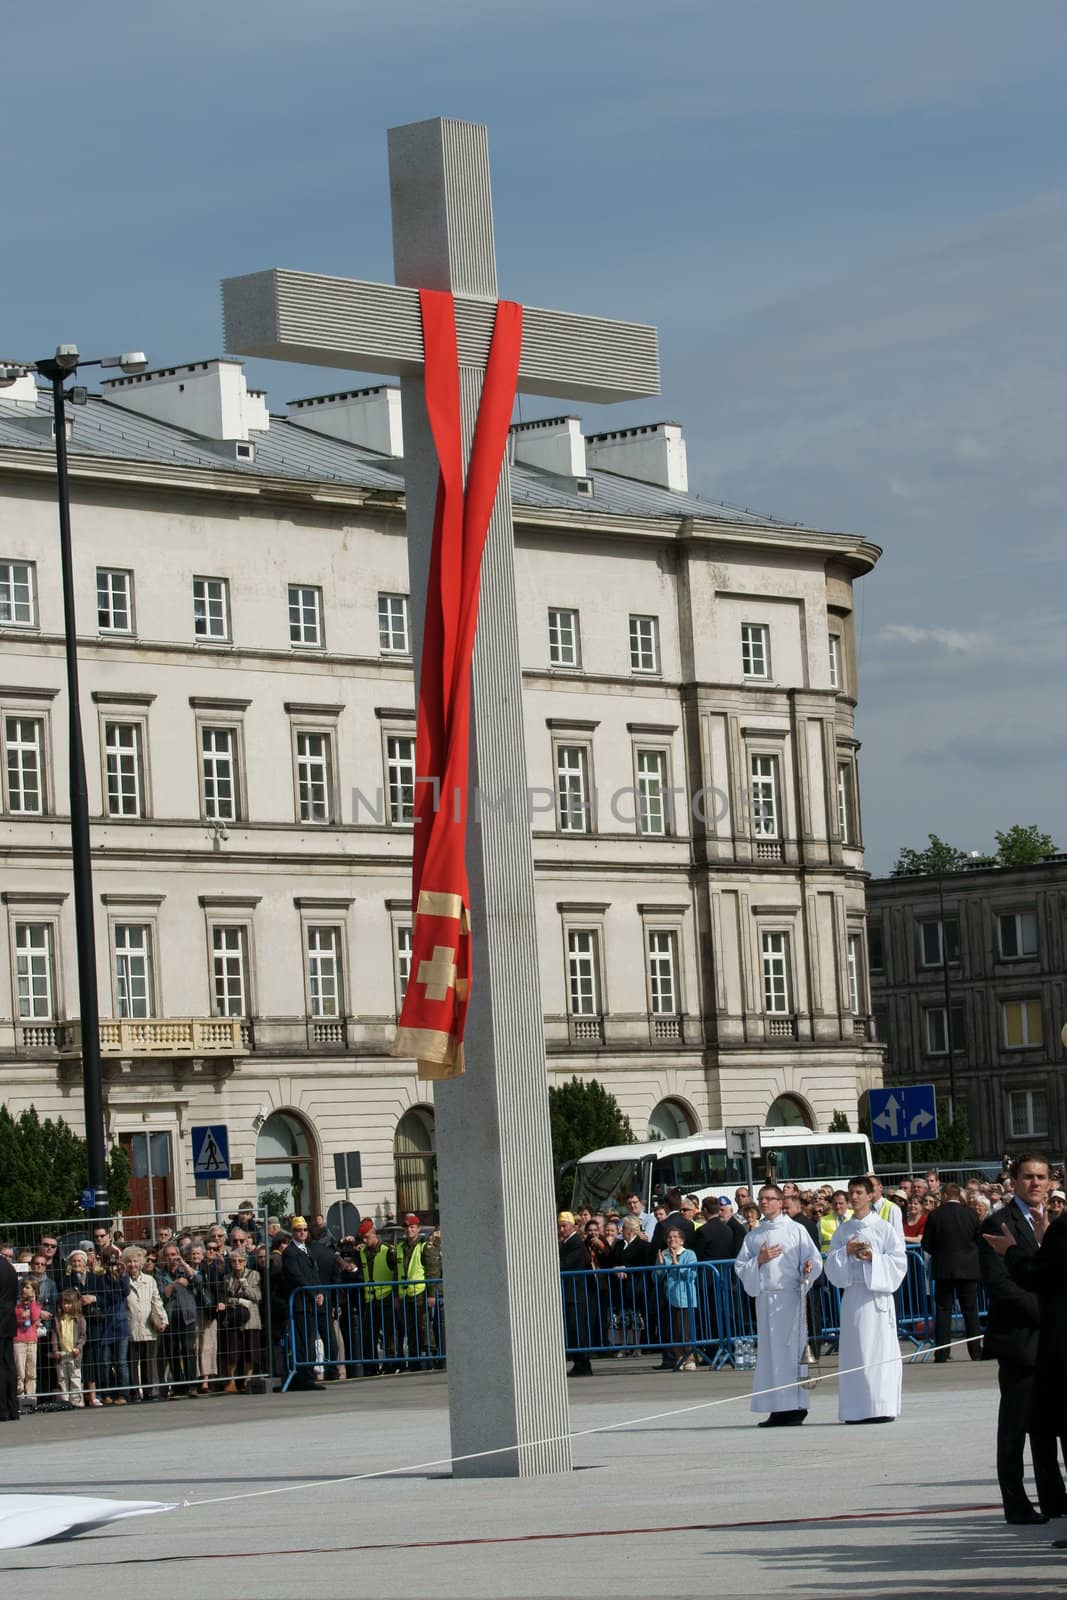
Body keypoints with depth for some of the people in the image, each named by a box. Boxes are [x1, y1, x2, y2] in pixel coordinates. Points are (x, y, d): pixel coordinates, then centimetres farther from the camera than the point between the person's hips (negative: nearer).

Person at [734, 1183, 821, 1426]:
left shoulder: (796, 1231, 5)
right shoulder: (753, 1236, 15)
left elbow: (814, 1259, 2)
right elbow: (740, 1267, 12)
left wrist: (808, 1267, -20)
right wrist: (759, 1260, -5)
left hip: (790, 1296, -4)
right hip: (765, 1297, 4)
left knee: (791, 1348, -7)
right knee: (770, 1351, 2)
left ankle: (796, 1405, -5)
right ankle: (778, 1408, 5)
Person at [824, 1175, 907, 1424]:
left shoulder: (884, 1228, 1)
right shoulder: (843, 1230, 12)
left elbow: (898, 1261, -2)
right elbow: (831, 1265, 10)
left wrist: (873, 1258, -15)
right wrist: (846, 1252, -8)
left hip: (877, 1294, -4)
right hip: (852, 1294, 4)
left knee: (879, 1351, -6)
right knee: (854, 1352, 2)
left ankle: (882, 1407, -4)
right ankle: (856, 1410, 5)